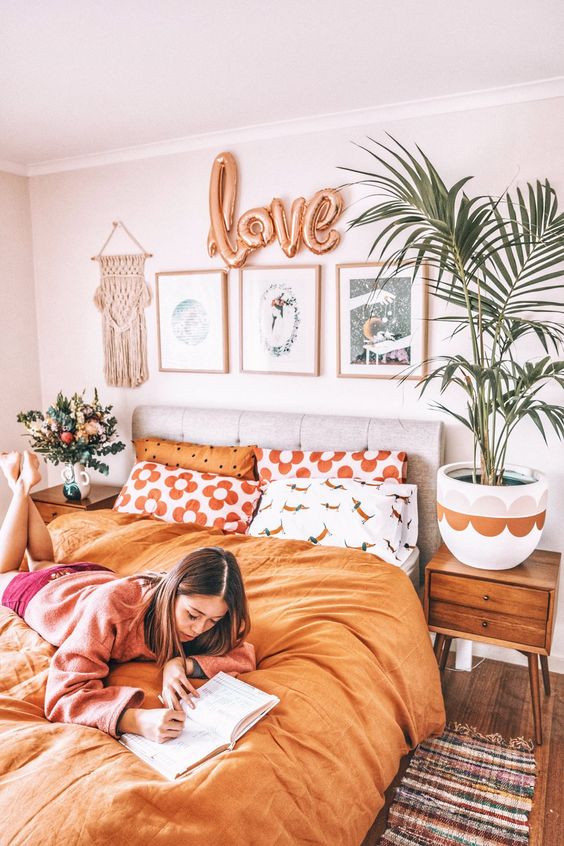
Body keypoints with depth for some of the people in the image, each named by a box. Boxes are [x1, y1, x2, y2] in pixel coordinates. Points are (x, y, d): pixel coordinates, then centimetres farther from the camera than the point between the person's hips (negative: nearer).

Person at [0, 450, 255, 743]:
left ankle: (26, 486, 44)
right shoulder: (112, 605, -50)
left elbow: (245, 656, -34)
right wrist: (138, 719, -68)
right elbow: (64, 694, -52)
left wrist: (182, 663, -50)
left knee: (42, 562, 37)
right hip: (44, 591, -3)